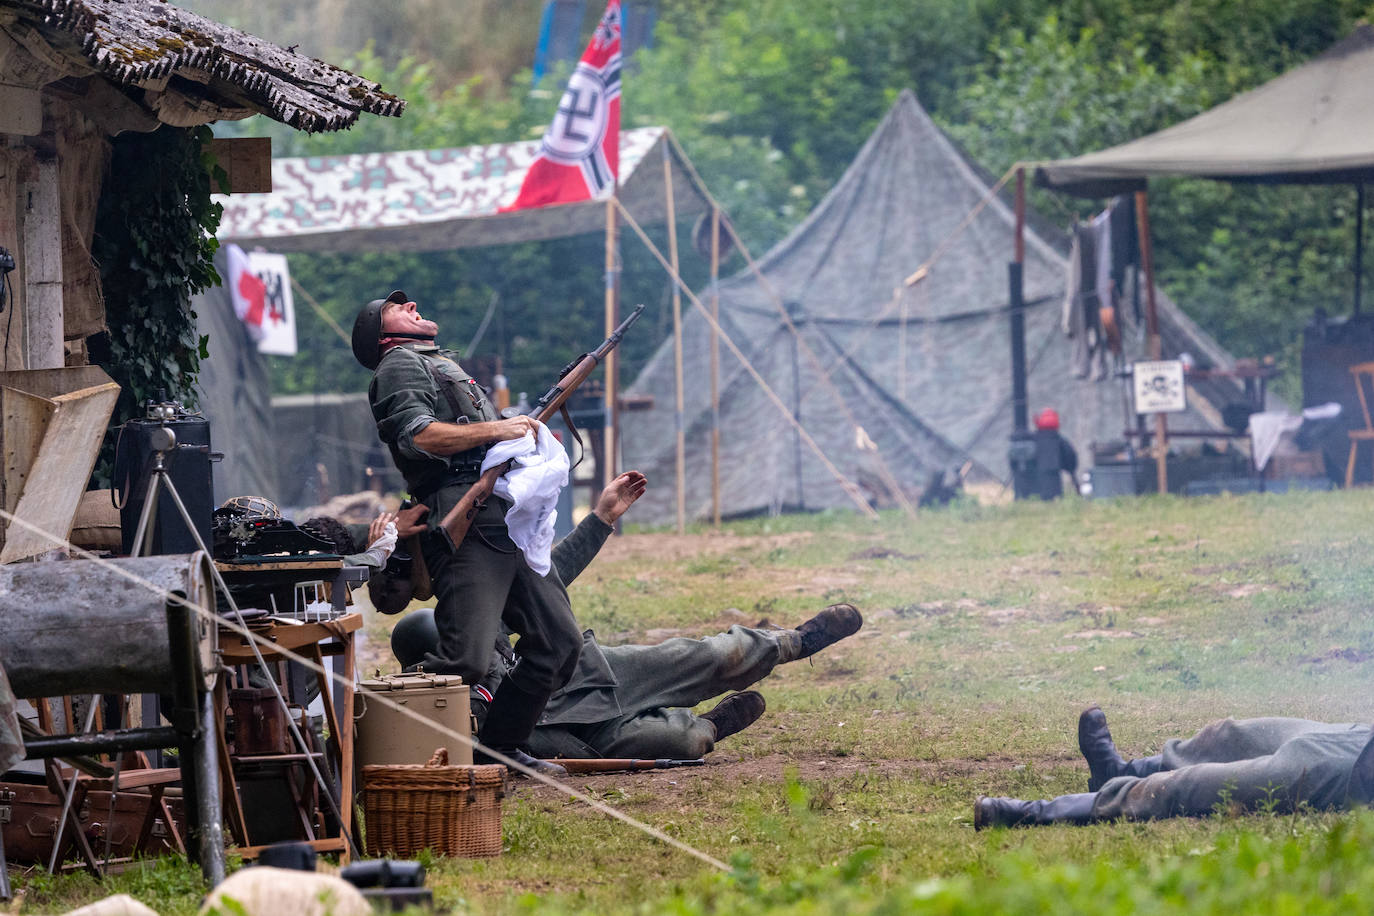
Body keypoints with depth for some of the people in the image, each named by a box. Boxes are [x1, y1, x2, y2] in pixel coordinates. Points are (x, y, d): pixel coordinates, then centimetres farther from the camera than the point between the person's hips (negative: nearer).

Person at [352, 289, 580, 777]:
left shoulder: (450, 367, 31)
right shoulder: (400, 366, 2)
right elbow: (417, 435, -16)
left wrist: (528, 434, 14)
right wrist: (497, 429, -12)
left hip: (511, 530, 9)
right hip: (467, 531, -9)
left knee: (559, 641, 6)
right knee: (464, 660, -19)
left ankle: (501, 746, 15)